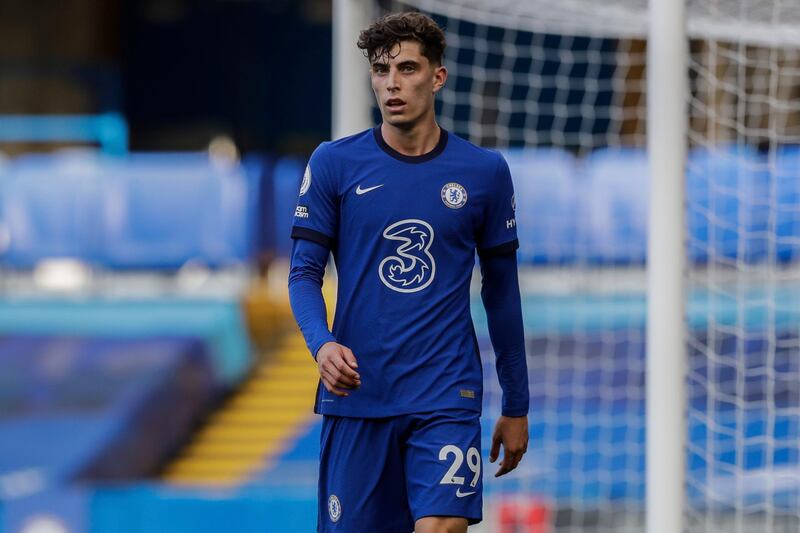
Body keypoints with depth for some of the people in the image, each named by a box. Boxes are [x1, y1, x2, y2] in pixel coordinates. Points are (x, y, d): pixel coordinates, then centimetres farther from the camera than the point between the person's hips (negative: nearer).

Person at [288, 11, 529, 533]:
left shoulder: (485, 171, 4)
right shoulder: (333, 163, 2)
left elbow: (501, 291, 11)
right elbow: (305, 272, 2)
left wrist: (516, 406, 13)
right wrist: (322, 344, -19)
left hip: (446, 399, -1)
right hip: (356, 395, 1)